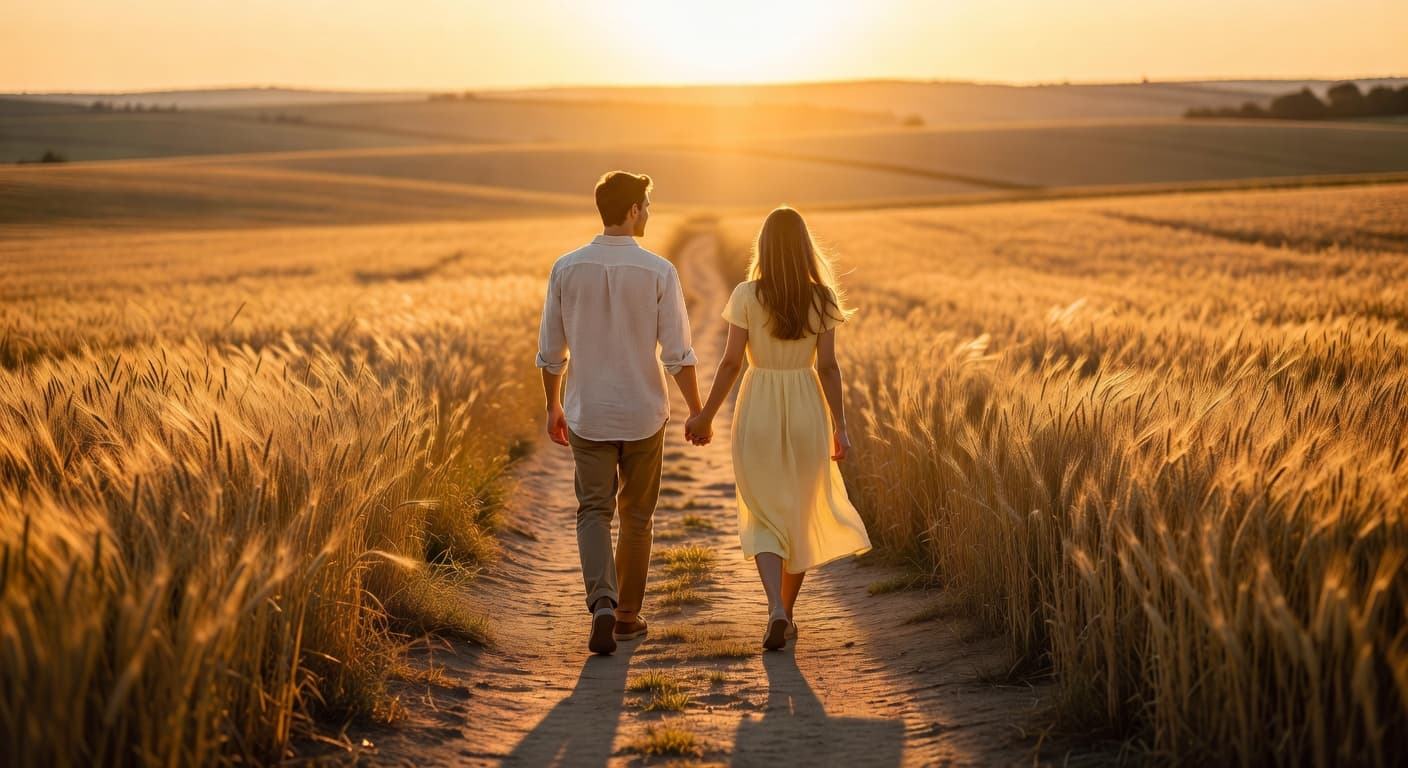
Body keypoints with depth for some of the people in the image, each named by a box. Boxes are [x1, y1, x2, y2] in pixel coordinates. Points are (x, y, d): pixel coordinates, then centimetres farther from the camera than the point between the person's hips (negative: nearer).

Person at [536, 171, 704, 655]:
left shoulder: (567, 268, -4)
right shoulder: (658, 272, -10)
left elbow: (550, 351, 2)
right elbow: (678, 353, -10)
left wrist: (553, 406, 15)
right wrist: (697, 411, 1)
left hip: (587, 414, 1)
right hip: (643, 414, -1)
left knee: (594, 511, 7)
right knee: (636, 515, 13)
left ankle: (602, 604, -15)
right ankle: (627, 615, 23)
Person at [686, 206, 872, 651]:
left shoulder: (747, 296, -8)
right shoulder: (821, 298, -3)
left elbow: (731, 363, -8)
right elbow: (828, 367, -3)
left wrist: (706, 416, 3)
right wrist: (839, 426, 4)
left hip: (758, 413, -1)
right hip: (806, 412, 2)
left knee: (764, 518, 7)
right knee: (801, 514, 17)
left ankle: (776, 611, -14)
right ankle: (787, 614, 26)